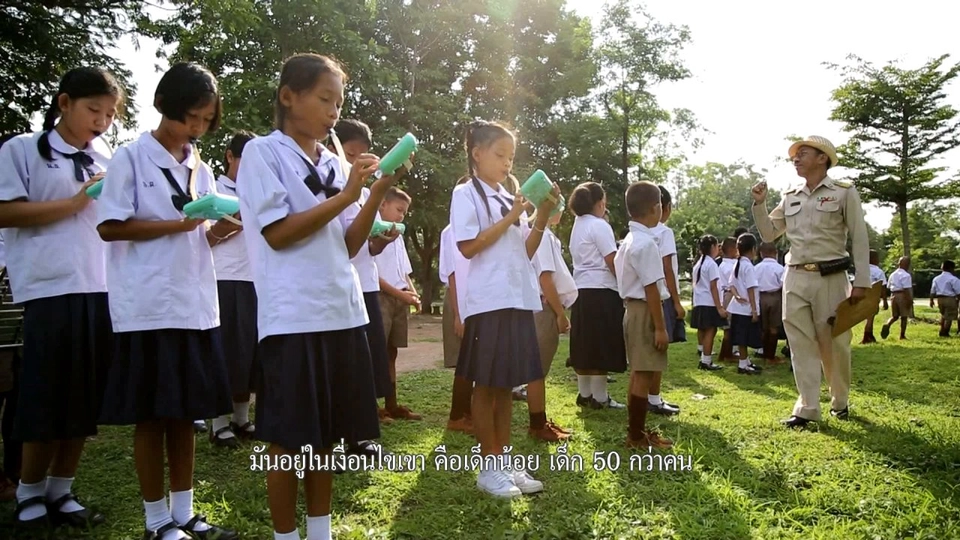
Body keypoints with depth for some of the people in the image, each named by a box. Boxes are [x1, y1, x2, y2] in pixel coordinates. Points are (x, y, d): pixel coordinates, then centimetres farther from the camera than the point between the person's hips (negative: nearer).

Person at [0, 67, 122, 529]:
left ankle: (60, 491, 21)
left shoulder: (108, 158, 16)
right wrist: (76, 202, -11)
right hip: (50, 289, -4)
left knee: (87, 399, 7)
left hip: (101, 288, 5)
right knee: (48, 396, 1)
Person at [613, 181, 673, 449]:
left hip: (634, 309, 10)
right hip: (645, 311, -10)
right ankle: (637, 436, 4)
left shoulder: (629, 240, 13)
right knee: (644, 375, -4)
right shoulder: (646, 243, -18)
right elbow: (651, 288, -21)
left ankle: (637, 430, 28)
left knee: (638, 373, 17)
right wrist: (660, 327, -18)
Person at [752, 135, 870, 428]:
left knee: (834, 344, 6)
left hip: (830, 278, -4)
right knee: (801, 344, 2)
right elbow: (769, 234, 16)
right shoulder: (790, 197, 12)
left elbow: (859, 239, -3)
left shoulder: (844, 192, -1)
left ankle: (840, 401, 26)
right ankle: (808, 407, 6)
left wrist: (861, 282, -8)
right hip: (795, 278, 4)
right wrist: (759, 204, 2)